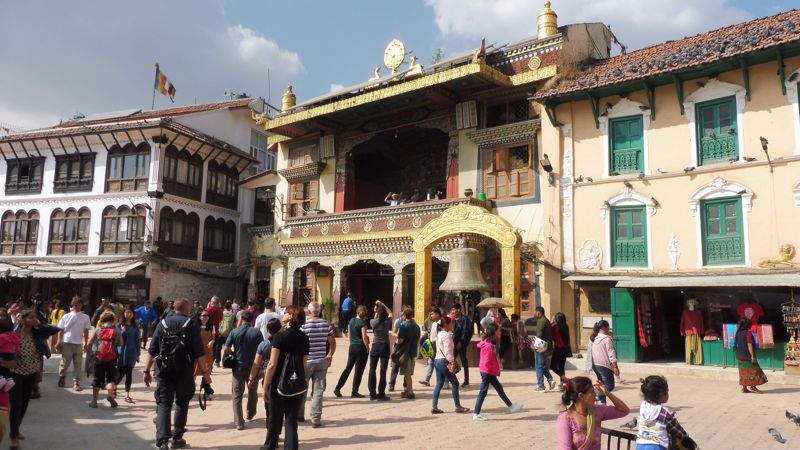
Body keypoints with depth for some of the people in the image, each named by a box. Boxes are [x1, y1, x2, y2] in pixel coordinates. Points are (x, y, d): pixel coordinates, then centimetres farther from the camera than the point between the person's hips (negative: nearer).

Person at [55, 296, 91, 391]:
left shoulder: (85, 317, 2)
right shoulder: (66, 316, 1)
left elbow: (86, 331, 7)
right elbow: (61, 330, 3)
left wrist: (86, 343, 5)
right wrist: (59, 341, -5)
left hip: (79, 343, 0)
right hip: (67, 343, 0)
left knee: (78, 364, 0)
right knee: (65, 363, 10)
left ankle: (77, 382, 4)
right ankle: (61, 378, 32)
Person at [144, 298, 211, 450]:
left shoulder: (163, 323, 5)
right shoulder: (192, 325, -3)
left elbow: (152, 350, 3)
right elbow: (199, 352, -8)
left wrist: (147, 370, 9)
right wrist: (205, 372, -3)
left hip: (165, 371, 1)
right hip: (184, 372, -1)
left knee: (163, 405, 2)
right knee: (182, 404, 16)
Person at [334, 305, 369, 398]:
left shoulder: (351, 320, 6)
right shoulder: (363, 322, -12)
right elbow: (364, 337, -16)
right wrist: (368, 348, -7)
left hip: (352, 347, 6)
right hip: (361, 348, -6)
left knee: (348, 368, 14)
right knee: (359, 370, 3)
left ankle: (337, 388, 12)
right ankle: (354, 392, 7)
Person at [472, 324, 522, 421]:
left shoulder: (486, 343, 8)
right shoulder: (489, 345, -21)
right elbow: (487, 361, -24)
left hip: (490, 372, 10)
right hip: (487, 372, -10)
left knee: (499, 388, 18)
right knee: (483, 392, -3)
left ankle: (510, 406, 31)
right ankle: (476, 414, 2)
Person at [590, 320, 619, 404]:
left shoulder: (594, 338, 11)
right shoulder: (607, 338, -12)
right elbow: (611, 353, -17)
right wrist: (615, 367, -19)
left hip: (595, 364, 8)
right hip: (604, 365, -8)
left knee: (603, 385, 17)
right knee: (609, 386, -5)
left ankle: (602, 402, 15)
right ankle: (600, 398, -22)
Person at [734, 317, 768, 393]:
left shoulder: (739, 333, 9)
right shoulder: (748, 333, -14)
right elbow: (749, 345, -18)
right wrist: (752, 355, -17)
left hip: (740, 355, 8)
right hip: (748, 355, -8)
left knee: (744, 372, 11)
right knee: (754, 370, 4)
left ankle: (744, 388, 12)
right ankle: (753, 386, 3)